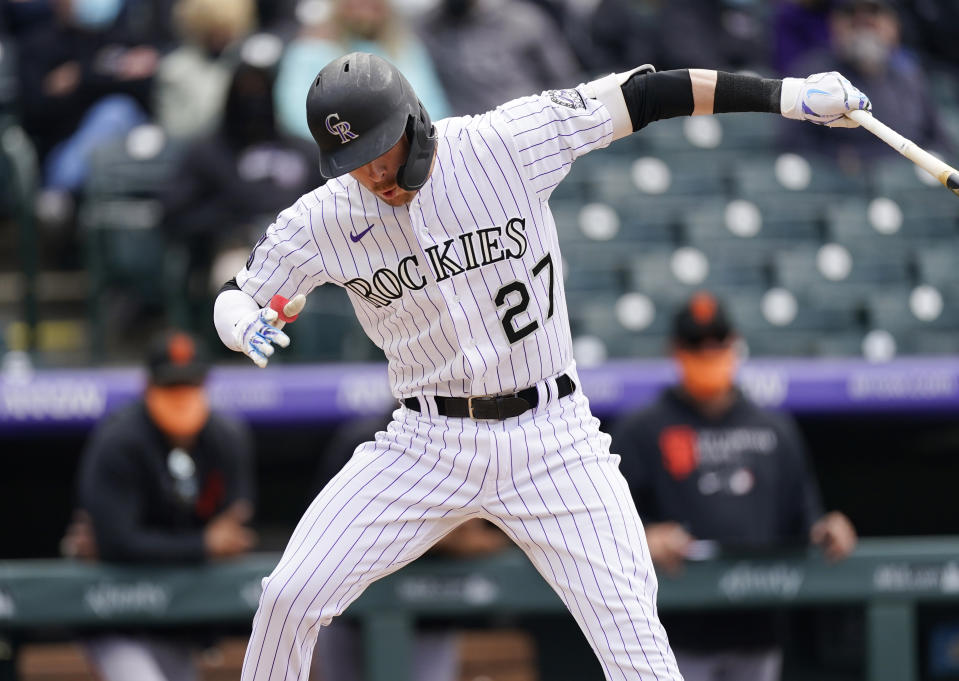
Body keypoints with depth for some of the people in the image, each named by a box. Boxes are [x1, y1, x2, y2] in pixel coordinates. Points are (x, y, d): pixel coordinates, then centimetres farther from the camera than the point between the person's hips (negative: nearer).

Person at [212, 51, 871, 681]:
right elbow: (240, 296, 5)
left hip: (551, 442, -2)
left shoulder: (506, 143, -12)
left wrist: (784, 93, -11)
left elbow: (636, 96, -8)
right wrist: (241, 323, -21)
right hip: (427, 445, 2)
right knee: (290, 598, -6)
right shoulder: (322, 221, -6)